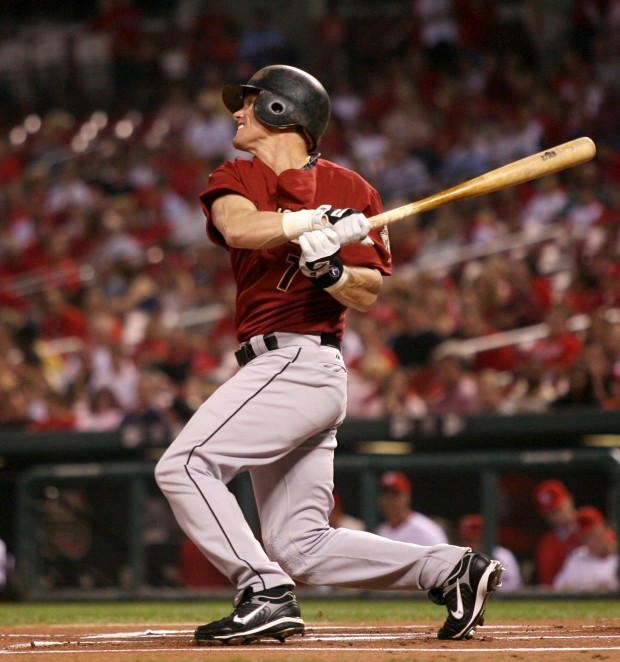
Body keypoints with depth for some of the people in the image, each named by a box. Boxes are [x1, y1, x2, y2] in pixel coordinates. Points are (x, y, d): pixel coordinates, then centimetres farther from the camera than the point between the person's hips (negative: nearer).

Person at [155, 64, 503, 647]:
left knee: (184, 466, -19)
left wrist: (329, 267, -22)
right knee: (303, 549, 3)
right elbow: (238, 227, -11)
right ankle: (450, 569, 6)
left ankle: (265, 593, -19)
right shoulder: (235, 179, 14)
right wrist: (321, 222, -19)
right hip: (280, 368, 7)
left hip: (298, 360, -7)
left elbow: (367, 295, -3)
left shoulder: (348, 190, 2)